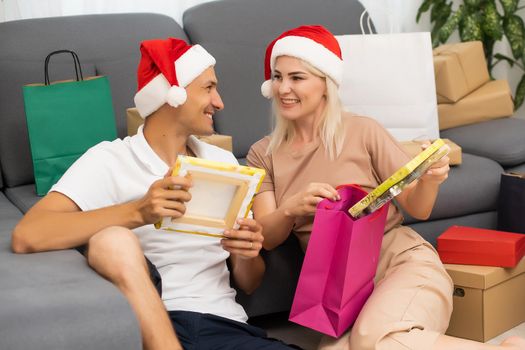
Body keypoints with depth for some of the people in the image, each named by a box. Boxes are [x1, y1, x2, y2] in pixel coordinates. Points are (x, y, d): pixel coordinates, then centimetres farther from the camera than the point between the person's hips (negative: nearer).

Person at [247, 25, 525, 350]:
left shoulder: (362, 131, 0)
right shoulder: (263, 154, 9)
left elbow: (418, 209, 3)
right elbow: (266, 237, 0)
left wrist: (430, 180, -20)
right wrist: (290, 209, -21)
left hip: (401, 260, -2)